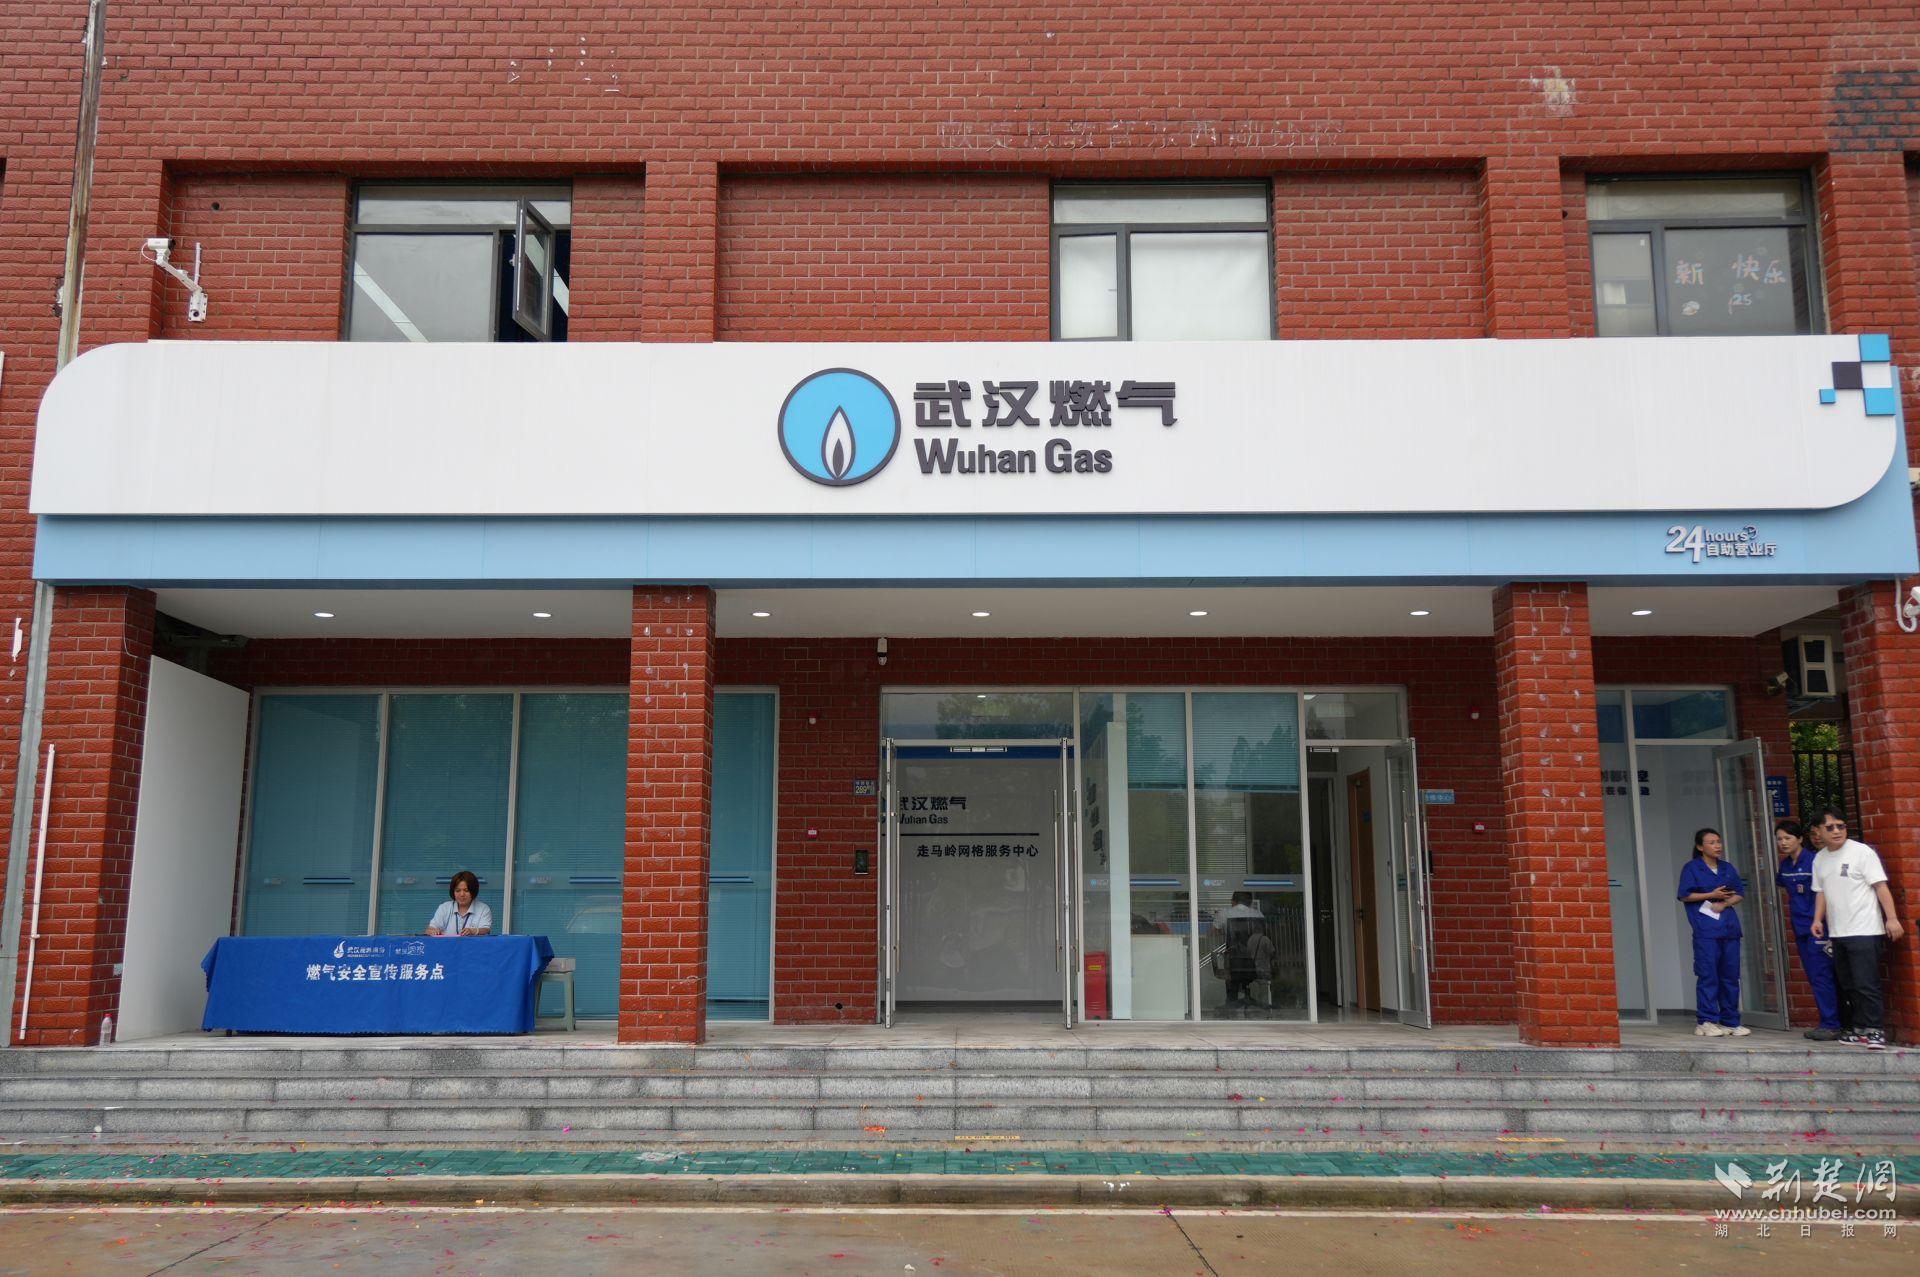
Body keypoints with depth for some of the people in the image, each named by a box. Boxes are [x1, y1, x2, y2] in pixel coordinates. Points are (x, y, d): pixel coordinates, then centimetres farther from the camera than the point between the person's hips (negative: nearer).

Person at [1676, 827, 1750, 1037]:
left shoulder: (1727, 868, 16)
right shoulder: (1692, 868, 1)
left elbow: (1740, 893, 13)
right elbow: (1685, 896, -4)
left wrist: (1725, 903, -6)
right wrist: (1711, 895, -12)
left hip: (1729, 928, 5)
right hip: (1706, 931, -5)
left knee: (1730, 975, 7)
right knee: (1708, 975, -7)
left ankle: (1731, 1021, 15)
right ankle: (1707, 1022, -3)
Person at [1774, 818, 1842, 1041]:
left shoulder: (1813, 861, -12)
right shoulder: (1785, 865, 10)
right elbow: (1783, 885, 30)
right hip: (1800, 927, 8)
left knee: (1821, 975, -8)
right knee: (1814, 976, 11)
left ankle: (1831, 1025, -2)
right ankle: (1828, 1022, 18)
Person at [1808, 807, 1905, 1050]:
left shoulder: (1862, 852, -7)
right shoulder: (1819, 860, 12)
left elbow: (1881, 886, -10)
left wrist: (1892, 918, -17)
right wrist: (1818, 919, 5)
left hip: (1864, 931, -7)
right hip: (1837, 934, 7)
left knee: (1866, 984, -10)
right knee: (1849, 985, 11)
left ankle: (1875, 1031, -3)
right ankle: (1859, 1029, 20)